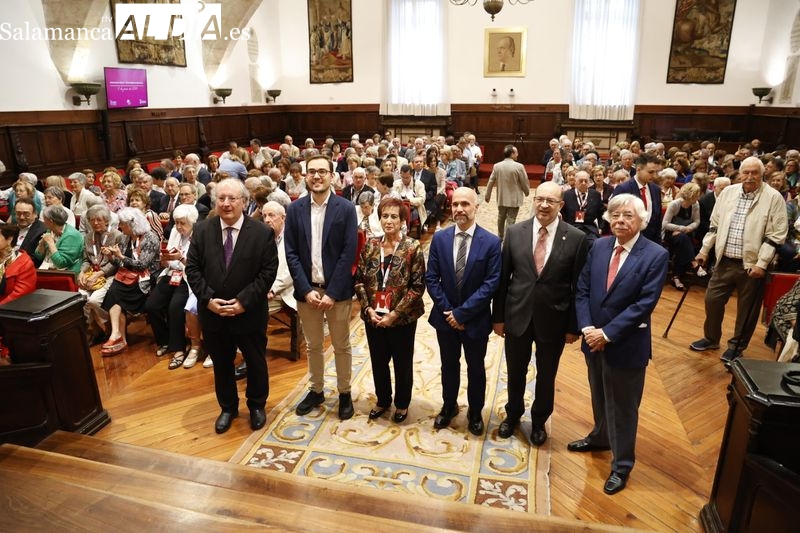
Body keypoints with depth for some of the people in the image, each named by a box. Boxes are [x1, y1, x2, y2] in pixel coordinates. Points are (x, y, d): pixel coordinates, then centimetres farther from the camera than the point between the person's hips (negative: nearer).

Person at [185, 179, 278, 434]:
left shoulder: (262, 233, -10)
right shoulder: (201, 230, -1)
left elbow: (268, 272, -12)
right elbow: (192, 268, 0)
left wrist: (244, 301, -19)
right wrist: (207, 298, -13)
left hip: (249, 313, -2)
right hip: (212, 313, 2)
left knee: (256, 362, 15)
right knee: (221, 364, 18)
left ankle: (257, 406, 38)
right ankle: (228, 407, 39)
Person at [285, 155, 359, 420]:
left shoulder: (346, 208, -7)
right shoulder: (295, 209, 0)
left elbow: (349, 253, -10)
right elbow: (291, 253, -1)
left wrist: (332, 292, -14)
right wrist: (307, 289, -10)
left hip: (337, 289, -2)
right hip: (307, 289, 2)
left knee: (341, 346, 12)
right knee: (313, 346, 17)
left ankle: (344, 393, 29)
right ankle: (316, 390, 34)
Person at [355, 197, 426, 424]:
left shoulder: (412, 247, -11)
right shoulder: (370, 245, 0)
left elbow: (418, 286, -13)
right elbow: (359, 280, 3)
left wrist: (395, 313, -16)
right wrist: (368, 309, -9)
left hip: (402, 318, -3)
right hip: (373, 316, 3)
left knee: (402, 362, 13)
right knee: (378, 360, 17)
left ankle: (402, 404, 35)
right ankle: (382, 399, 40)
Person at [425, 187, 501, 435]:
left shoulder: (491, 242, -13)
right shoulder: (439, 238, -5)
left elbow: (491, 284, -16)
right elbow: (431, 279, -3)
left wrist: (462, 312, -18)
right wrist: (447, 311, -12)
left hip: (475, 319, -2)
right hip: (445, 316, 2)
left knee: (475, 367, 16)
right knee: (449, 365, 19)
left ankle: (475, 412, 37)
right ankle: (449, 407, 41)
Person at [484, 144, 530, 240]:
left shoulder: (496, 166, -3)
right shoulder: (519, 166, -16)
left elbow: (491, 182, 4)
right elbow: (524, 182, -8)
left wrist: (487, 195, 16)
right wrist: (527, 192, 13)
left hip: (501, 198, 5)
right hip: (514, 199, -5)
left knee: (501, 218, 22)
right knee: (510, 221, 1)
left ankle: (500, 237, 38)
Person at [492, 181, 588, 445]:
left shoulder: (577, 238, -10)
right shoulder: (515, 232, -5)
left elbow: (579, 286, -5)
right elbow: (502, 278, -1)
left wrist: (574, 325, -4)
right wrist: (497, 316, 1)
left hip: (553, 319, -1)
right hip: (517, 315, 1)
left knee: (546, 376, 17)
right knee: (515, 372, 19)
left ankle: (539, 421, 43)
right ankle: (513, 414, 46)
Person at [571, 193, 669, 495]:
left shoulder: (656, 255, -14)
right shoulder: (598, 246, 0)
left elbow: (645, 304, -19)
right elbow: (582, 290, 0)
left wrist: (607, 333, -20)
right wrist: (587, 328, -12)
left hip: (627, 345, -5)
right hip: (594, 340, 5)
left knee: (623, 407, 10)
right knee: (599, 397, 24)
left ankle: (621, 465, 29)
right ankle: (600, 438, 49)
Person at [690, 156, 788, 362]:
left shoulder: (774, 197, -8)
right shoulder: (728, 192, 4)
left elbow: (776, 235, -10)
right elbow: (715, 224, 12)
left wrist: (761, 264, -15)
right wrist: (704, 250, 10)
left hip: (752, 264, -4)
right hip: (725, 261, 4)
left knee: (746, 308, 9)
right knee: (712, 300, 11)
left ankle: (737, 346, 26)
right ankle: (711, 338, 30)